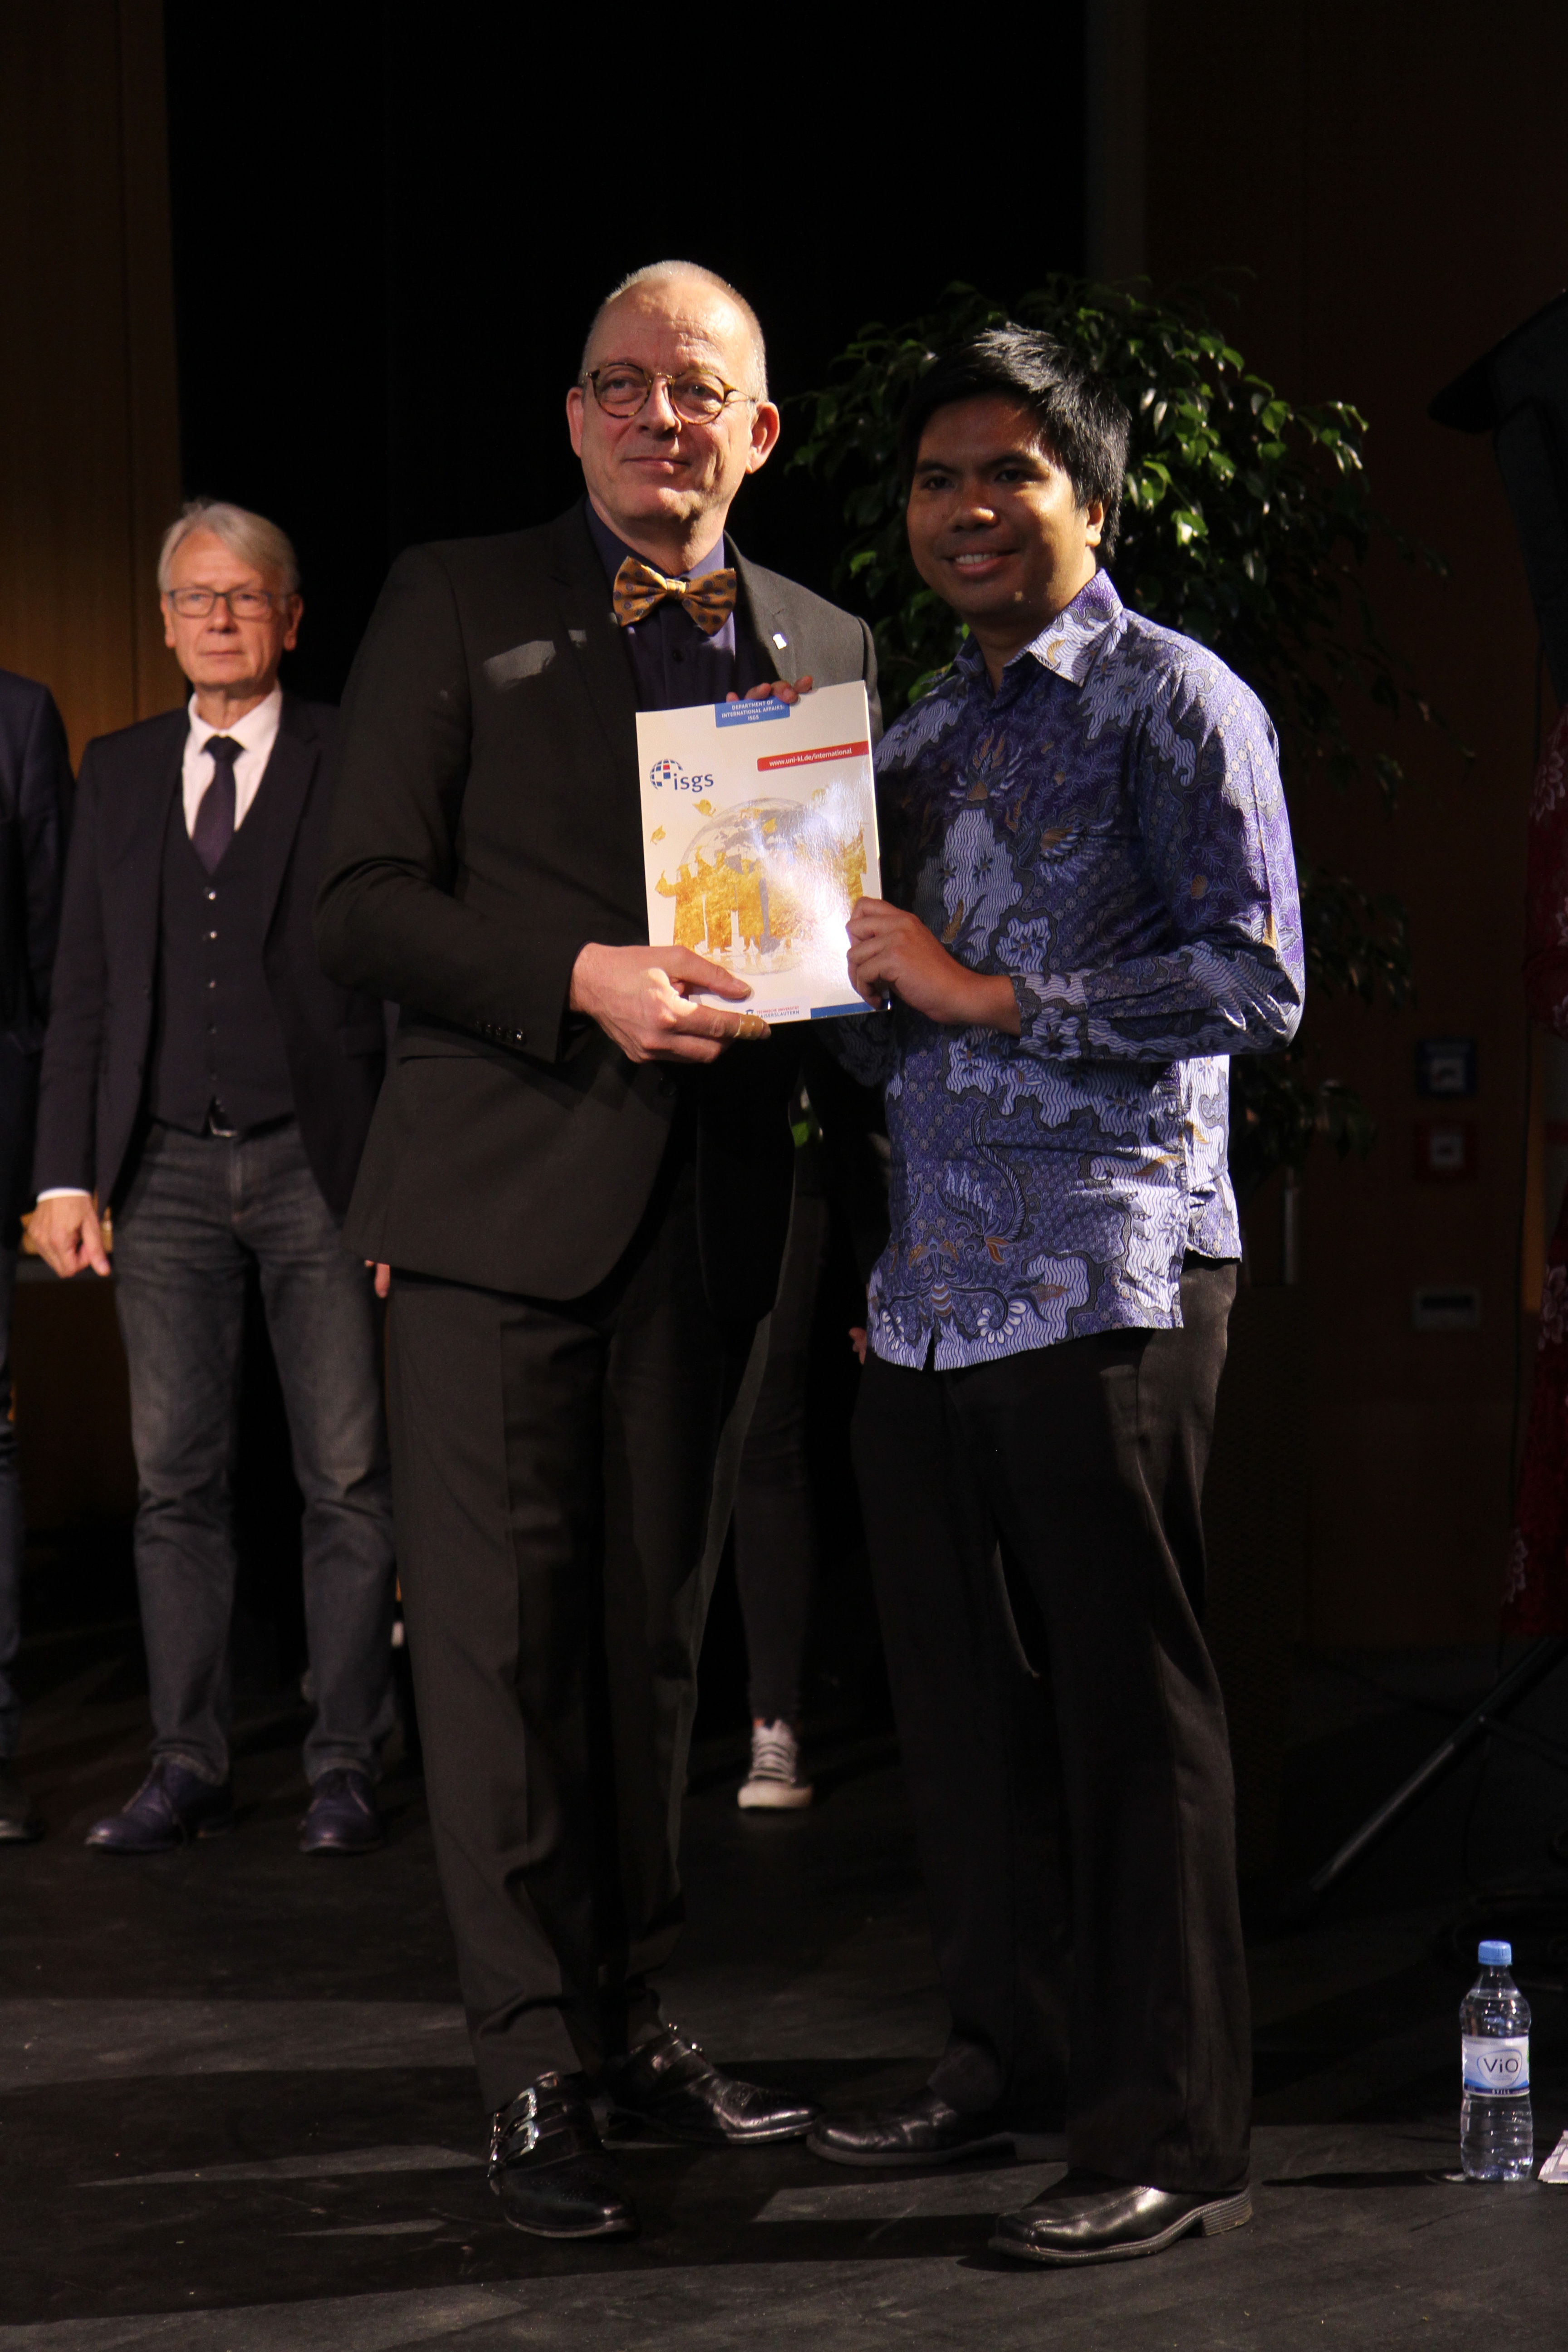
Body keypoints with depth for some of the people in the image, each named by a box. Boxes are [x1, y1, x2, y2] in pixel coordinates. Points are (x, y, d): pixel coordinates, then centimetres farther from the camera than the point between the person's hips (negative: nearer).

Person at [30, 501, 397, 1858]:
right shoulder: (118, 773, 14)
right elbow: (83, 986, 12)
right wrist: (68, 1172, 4)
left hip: (319, 1161, -3)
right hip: (166, 1169, 4)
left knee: (347, 1479, 0)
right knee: (176, 1481, 5)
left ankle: (346, 1766, 10)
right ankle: (190, 1767, 14)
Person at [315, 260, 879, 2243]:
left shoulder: (828, 650, 13)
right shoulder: (453, 604, 3)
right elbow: (362, 905, -5)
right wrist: (582, 980, -19)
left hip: (709, 1206, 4)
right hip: (500, 1201, -3)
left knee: (653, 1635, 13)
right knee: (501, 1635, -1)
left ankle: (629, 2013, 26)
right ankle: (534, 2067, 10)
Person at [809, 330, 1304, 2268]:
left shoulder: (1173, 703, -1)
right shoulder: (922, 730, 20)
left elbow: (1255, 980, -11)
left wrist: (993, 996, -13)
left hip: (1107, 1274, -7)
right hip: (934, 1284, 7)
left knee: (1125, 1702, -3)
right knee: (959, 1692, 12)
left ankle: (1170, 2139, 7)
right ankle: (1010, 2056, 28)